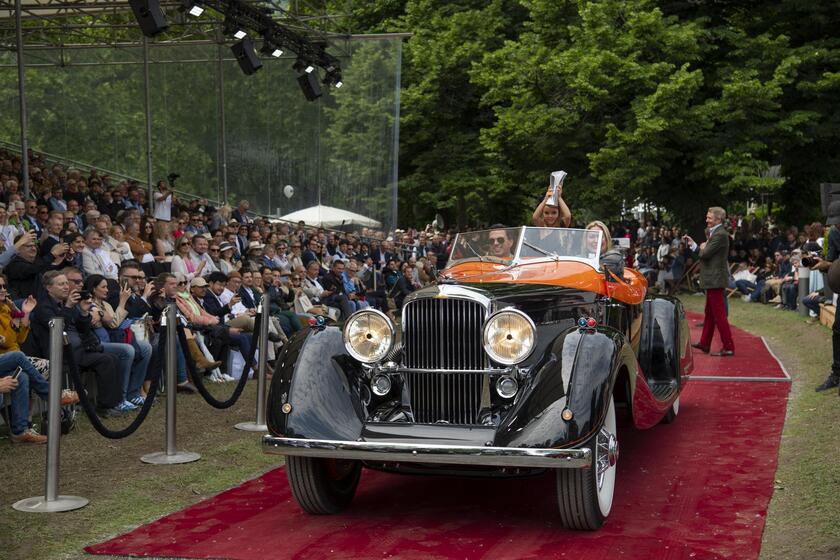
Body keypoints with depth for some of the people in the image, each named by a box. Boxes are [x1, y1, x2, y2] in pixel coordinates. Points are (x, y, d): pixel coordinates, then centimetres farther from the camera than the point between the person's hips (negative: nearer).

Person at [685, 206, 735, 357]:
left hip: (715, 280, -11)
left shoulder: (720, 235, -17)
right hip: (712, 279, 11)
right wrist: (693, 245, 12)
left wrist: (701, 248, -1)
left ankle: (728, 347, -5)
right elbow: (704, 253, 16)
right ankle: (704, 343, 29)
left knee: (719, 314, -8)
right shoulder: (715, 233, 15)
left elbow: (705, 254, -21)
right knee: (709, 313, 19)